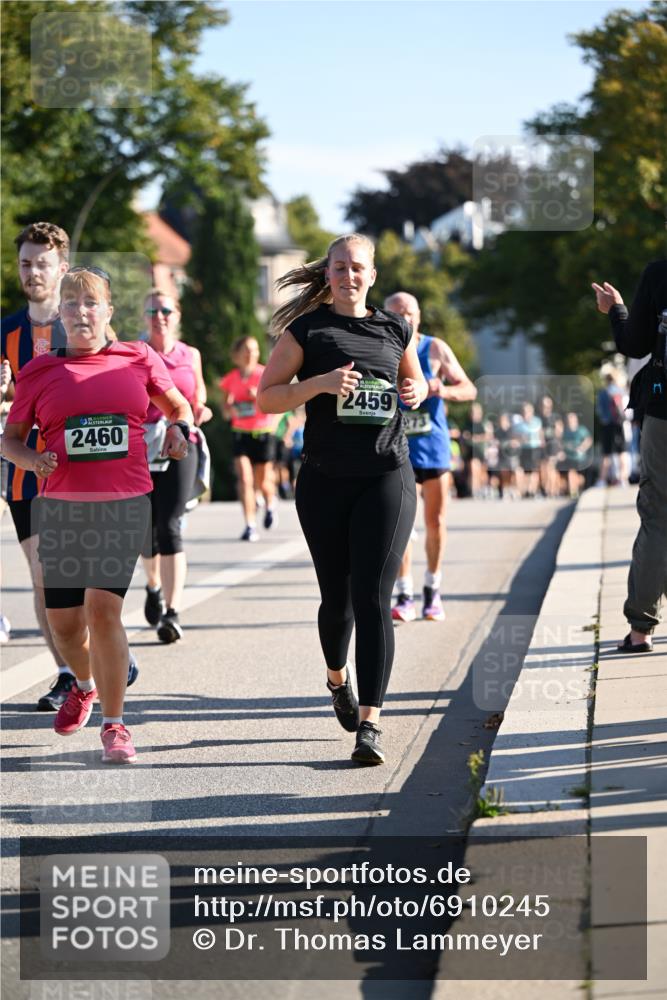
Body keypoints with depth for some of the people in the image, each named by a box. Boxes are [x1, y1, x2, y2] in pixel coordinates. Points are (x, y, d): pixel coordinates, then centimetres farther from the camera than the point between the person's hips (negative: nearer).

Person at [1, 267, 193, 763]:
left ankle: (114, 724, -5)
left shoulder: (139, 360, 5)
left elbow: (179, 406, 20)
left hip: (125, 503, -2)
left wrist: (179, 430, -1)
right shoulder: (40, 371, 5)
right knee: (63, 621, 7)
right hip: (61, 505, 2)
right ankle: (85, 685, 41)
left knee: (102, 609, -16)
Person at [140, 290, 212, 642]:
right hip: (141, 449, 1)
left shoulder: (191, 356, 8)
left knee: (170, 527, -12)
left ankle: (172, 613, -17)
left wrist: (200, 411, 1)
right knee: (147, 527, 6)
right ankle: (154, 586, 39)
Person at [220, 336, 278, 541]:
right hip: (240, 433, 1)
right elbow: (225, 411, 9)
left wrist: (260, 397, -22)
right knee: (244, 478, -14)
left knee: (261, 482, 6)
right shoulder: (230, 380, 2)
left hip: (263, 433, -1)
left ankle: (270, 503, 42)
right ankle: (250, 526, -12)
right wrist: (229, 410, -15)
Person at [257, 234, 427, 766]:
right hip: (325, 479, 0)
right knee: (337, 597, 10)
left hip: (387, 477, 0)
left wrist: (418, 391, 2)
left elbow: (415, 380, 26)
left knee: (372, 598, -11)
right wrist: (320, 383, -16)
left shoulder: (395, 328, 9)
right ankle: (338, 677, 42)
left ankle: (369, 723, -14)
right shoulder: (306, 329, 2)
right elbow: (266, 397, 0)